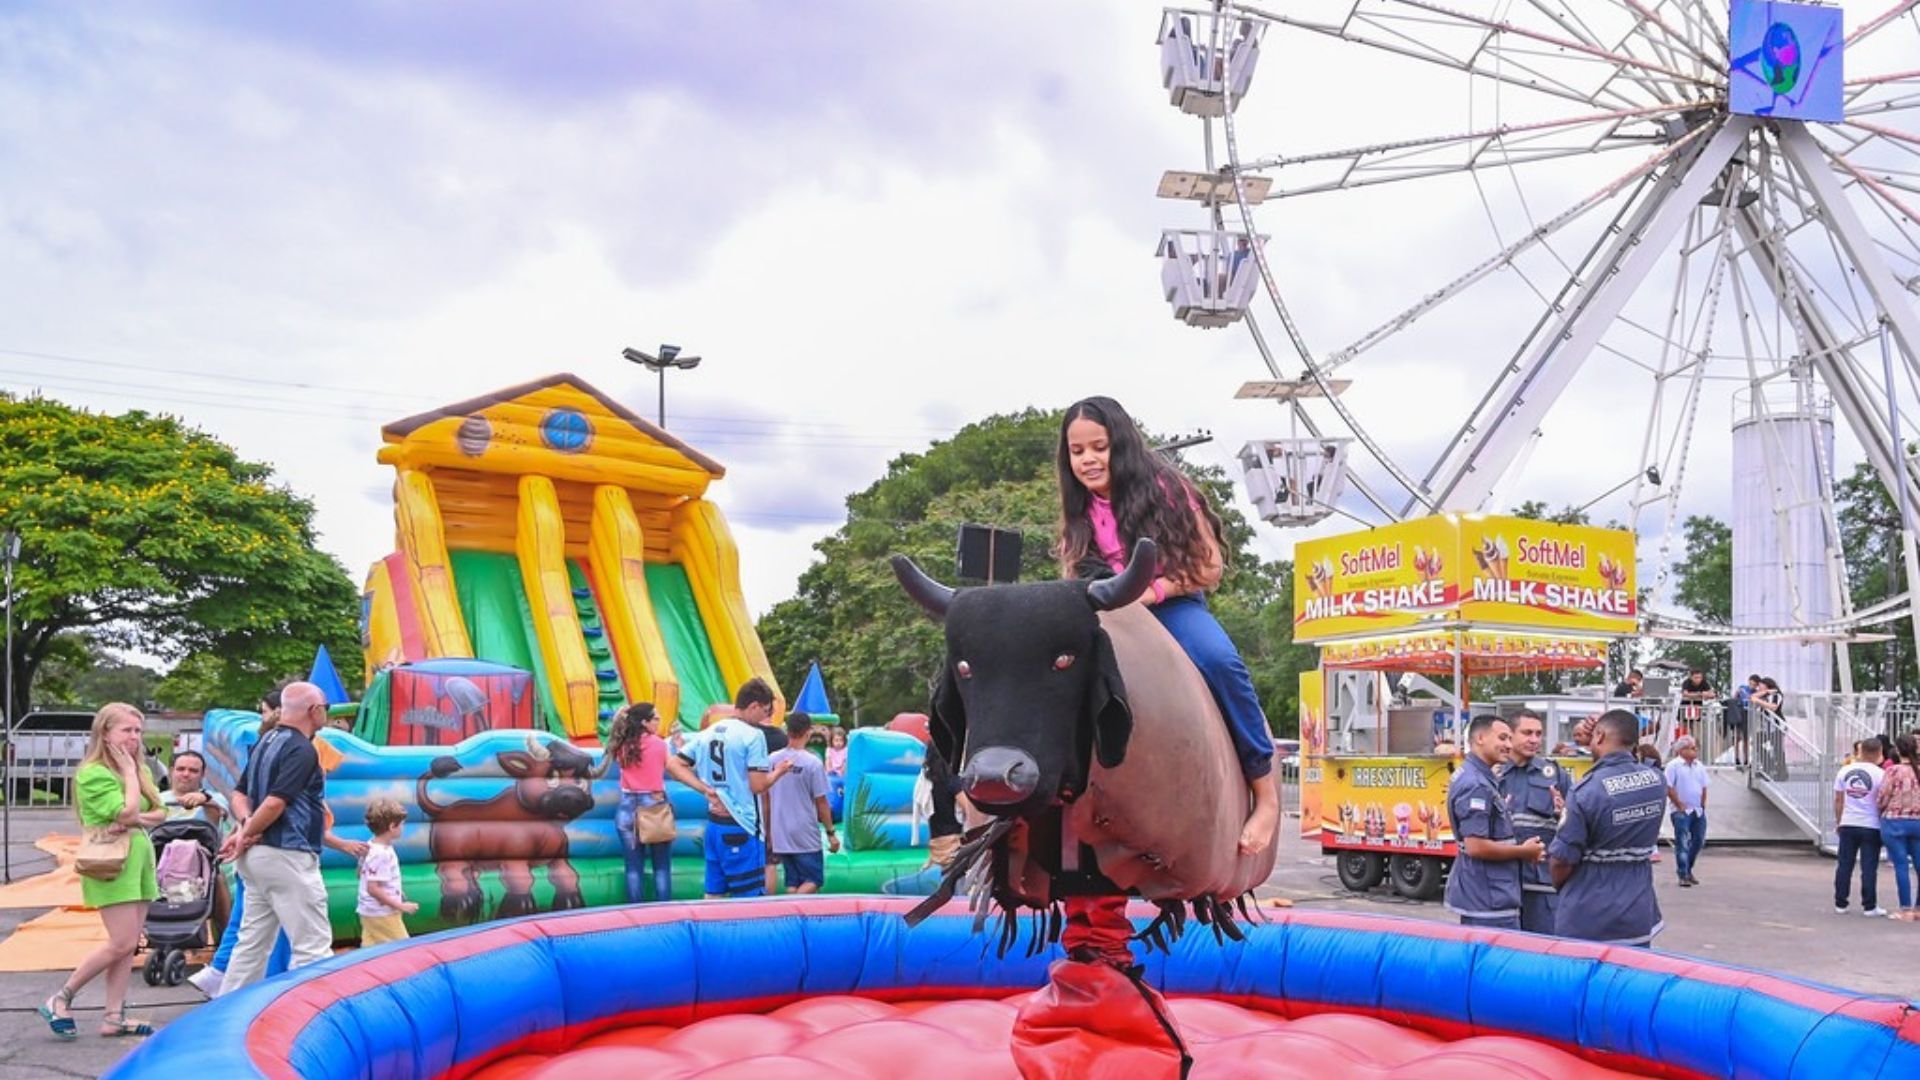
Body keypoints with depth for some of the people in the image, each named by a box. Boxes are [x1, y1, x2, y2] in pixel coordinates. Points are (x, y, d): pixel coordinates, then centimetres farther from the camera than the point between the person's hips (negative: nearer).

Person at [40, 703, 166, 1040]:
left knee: (128, 945, 6)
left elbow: (160, 813, 8)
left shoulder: (140, 769, 13)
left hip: (140, 857, 8)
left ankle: (114, 1016, 9)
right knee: (122, 943, -10)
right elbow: (126, 812, -19)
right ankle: (60, 1000, 4)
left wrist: (136, 819, -12)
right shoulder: (93, 773, -11)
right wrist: (129, 772, -10)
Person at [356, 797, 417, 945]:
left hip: (370, 912, 10)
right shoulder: (381, 854, -24)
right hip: (382, 914, -10)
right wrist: (400, 906, -22)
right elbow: (373, 888, -26)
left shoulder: (370, 847, 6)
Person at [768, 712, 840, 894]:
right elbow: (821, 802, -9)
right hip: (806, 838, -5)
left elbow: (765, 799, 8)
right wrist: (831, 832, 0)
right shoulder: (813, 763, -13)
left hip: (780, 836, 5)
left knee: (793, 883, 14)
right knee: (813, 881, 3)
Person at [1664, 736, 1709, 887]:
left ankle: (1687, 870, 27)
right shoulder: (1674, 765, -9)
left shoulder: (1699, 766, 10)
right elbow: (1669, 788, -13)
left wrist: (1702, 805, 7)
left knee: (1698, 841, 10)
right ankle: (1683, 876, -3)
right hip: (1682, 811, -7)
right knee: (1682, 843, -6)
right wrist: (1680, 805, -13)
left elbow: (1704, 787, 16)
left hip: (1698, 810, 7)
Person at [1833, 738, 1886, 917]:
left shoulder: (1845, 771, 3)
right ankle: (1869, 907, 5)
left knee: (1844, 866, 8)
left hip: (1848, 825, 3)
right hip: (1871, 826, -3)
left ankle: (1840, 904, 11)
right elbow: (1882, 802, -9)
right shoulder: (1880, 774, -8)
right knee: (1869, 867, 2)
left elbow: (1838, 800, 6)